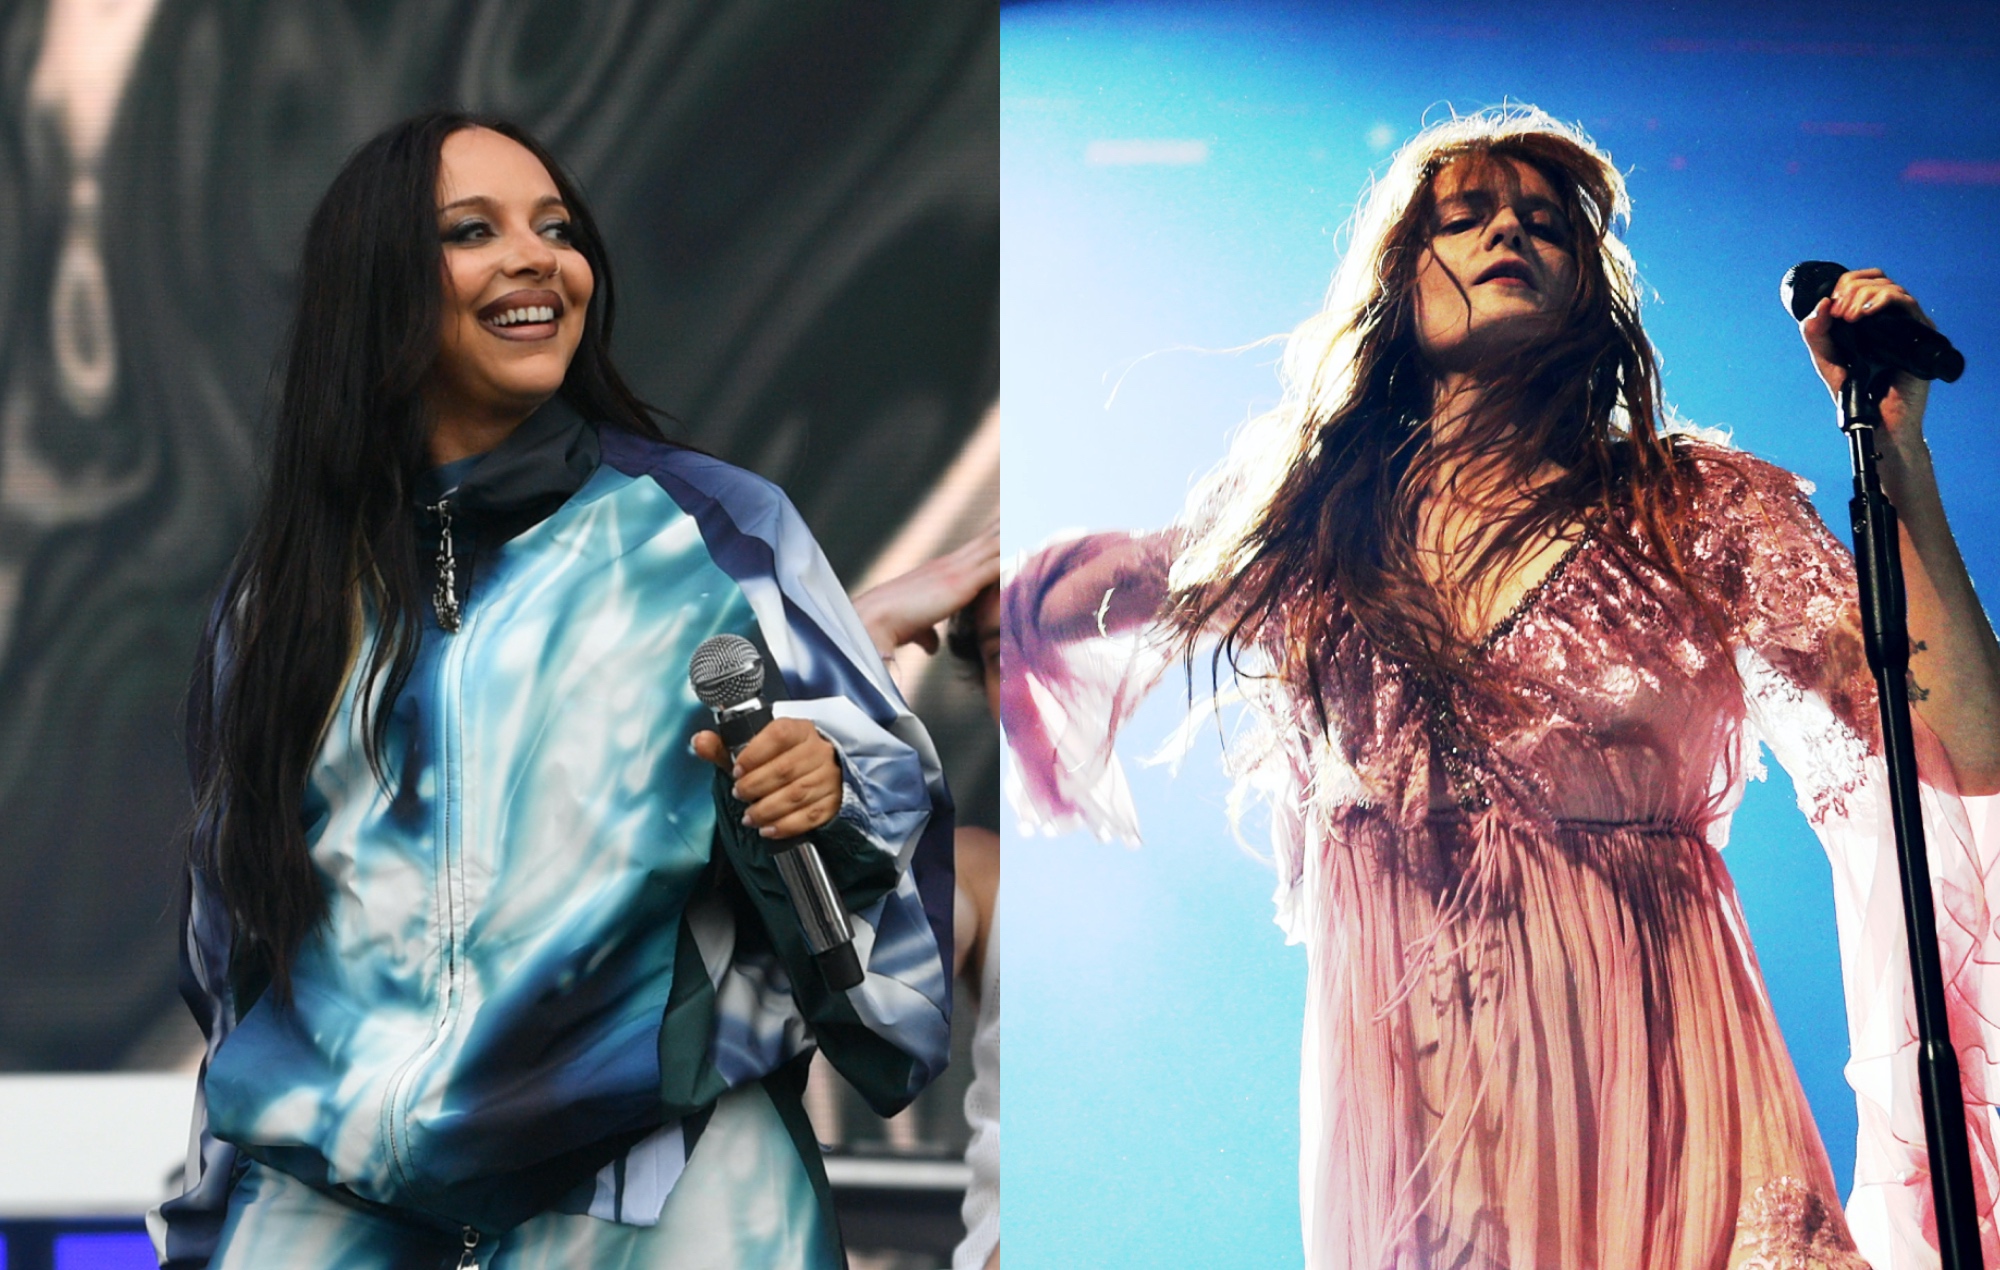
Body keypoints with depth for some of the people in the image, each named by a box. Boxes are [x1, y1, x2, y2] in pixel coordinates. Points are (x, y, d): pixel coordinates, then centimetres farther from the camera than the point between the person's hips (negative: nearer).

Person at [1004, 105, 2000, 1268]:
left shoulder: (1705, 507, 4)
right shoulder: (1306, 512, 10)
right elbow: (1045, 604, 25)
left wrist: (1893, 446, -9)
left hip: (1654, 1067, -1)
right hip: (1398, 1077, 2)